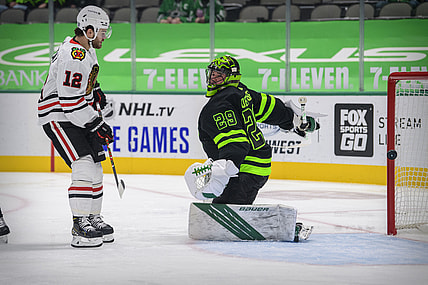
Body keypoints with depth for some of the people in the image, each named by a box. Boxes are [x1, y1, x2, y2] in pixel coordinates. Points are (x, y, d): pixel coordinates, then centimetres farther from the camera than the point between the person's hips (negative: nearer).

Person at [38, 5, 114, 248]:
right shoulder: (73, 56, -25)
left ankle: (93, 218, 26)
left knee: (95, 165, 13)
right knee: (84, 167, -19)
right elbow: (70, 101, -28)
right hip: (58, 117, -10)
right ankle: (80, 227, -18)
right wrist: (97, 125, -24)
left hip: (78, 116, 10)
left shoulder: (87, 50, 8)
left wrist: (97, 94, 15)